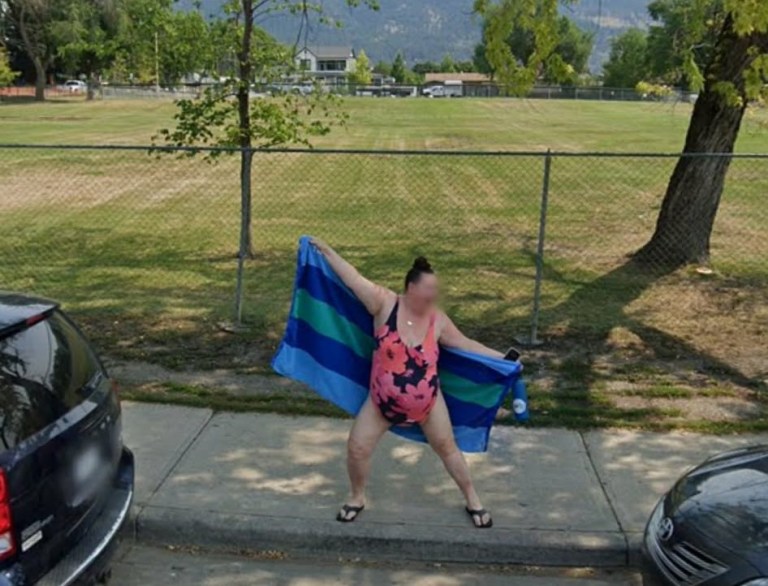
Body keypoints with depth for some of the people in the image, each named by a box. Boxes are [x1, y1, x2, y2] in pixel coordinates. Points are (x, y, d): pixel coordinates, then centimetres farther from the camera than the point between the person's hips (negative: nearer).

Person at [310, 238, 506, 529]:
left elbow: (465, 344, 1)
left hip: (427, 402, 1)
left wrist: (501, 358, 1)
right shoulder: (386, 303, -17)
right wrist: (327, 251, -19)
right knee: (357, 448, -3)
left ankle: (473, 500, 33)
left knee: (447, 449, 13)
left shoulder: (437, 319, -10)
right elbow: (353, 278, -18)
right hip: (382, 401, -1)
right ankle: (357, 498, 25)